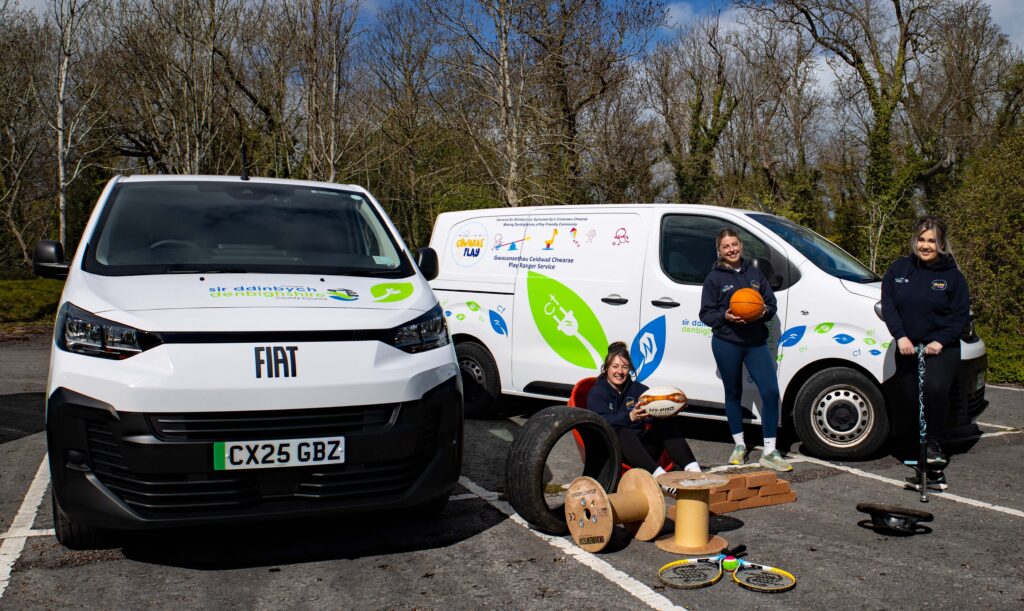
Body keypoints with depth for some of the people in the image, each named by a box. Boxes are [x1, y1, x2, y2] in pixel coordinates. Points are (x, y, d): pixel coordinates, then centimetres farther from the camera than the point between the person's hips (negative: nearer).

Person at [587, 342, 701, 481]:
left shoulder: (637, 389, 19)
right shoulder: (596, 394, 3)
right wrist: (629, 417, -37)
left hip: (641, 446, 5)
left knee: (669, 422, -16)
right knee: (623, 433, -37)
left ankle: (692, 468, -36)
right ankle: (658, 473, -57)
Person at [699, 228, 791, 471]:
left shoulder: (754, 273, 10)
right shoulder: (714, 278, 0)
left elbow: (772, 303, 13)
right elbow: (705, 314, -1)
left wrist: (765, 311, -9)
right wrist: (725, 316, -20)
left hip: (756, 342, 2)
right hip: (726, 344, -2)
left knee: (770, 392, -8)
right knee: (733, 393, 9)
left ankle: (769, 452, -1)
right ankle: (739, 445, 27)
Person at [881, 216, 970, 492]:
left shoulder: (952, 276, 2)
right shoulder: (898, 269, 7)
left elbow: (961, 315, 0)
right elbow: (888, 304, 1)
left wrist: (940, 341, -13)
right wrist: (900, 336, -11)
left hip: (941, 348, -3)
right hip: (907, 348, 3)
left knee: (935, 387, -31)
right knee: (915, 401, 2)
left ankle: (934, 444, -11)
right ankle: (933, 469, 13)